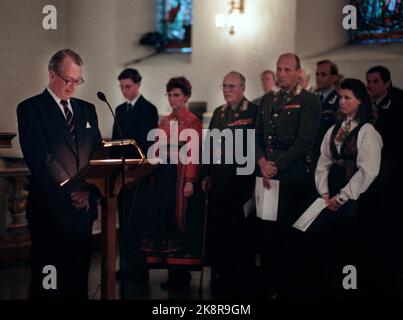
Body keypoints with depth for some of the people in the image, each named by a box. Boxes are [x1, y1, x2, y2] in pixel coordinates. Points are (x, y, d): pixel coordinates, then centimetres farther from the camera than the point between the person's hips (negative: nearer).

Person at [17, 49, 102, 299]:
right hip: (49, 208, -5)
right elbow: (38, 157, -12)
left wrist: (88, 190, -5)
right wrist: (71, 190, -14)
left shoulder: (87, 109, 16)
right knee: (46, 280, -1)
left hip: (84, 205, 5)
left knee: (79, 275, 8)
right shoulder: (31, 108, -2)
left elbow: (98, 154, 12)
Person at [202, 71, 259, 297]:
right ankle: (221, 277, 18)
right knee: (217, 232, 7)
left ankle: (242, 282, 11)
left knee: (242, 233, 1)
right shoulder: (219, 112, 15)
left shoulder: (254, 112, -5)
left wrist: (255, 178, -13)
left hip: (242, 181, -6)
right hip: (219, 182, 6)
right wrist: (207, 174, 11)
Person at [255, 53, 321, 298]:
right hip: (268, 177, 6)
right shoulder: (268, 101, 18)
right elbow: (258, 136, 16)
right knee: (268, 237, 7)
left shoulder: (309, 101, -3)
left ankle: (289, 289, 9)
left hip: (292, 179, -6)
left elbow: (304, 142, -11)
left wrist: (276, 166, -13)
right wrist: (262, 162, -3)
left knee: (288, 238, -1)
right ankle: (269, 288, 15)